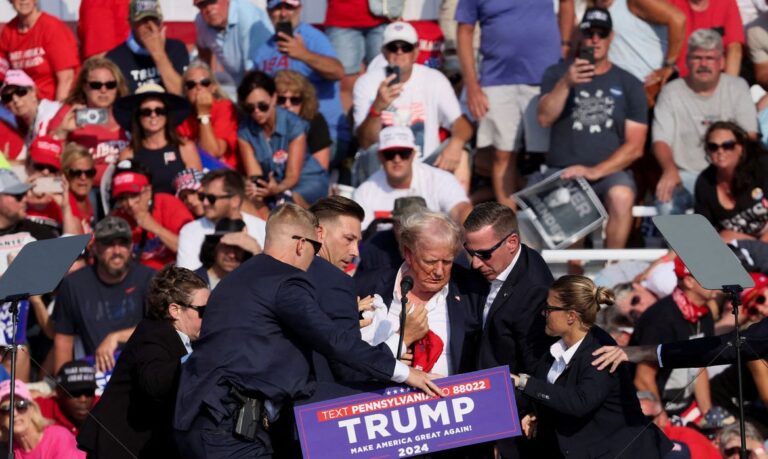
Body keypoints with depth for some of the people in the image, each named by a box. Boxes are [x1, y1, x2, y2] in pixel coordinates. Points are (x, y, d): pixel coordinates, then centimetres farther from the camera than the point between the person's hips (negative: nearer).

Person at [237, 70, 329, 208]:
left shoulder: (294, 125, -18)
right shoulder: (245, 131, -9)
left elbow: (293, 175, -20)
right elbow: (254, 175, -14)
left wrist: (277, 189, -44)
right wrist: (255, 191, -40)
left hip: (308, 181, -3)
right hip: (272, 185, 3)